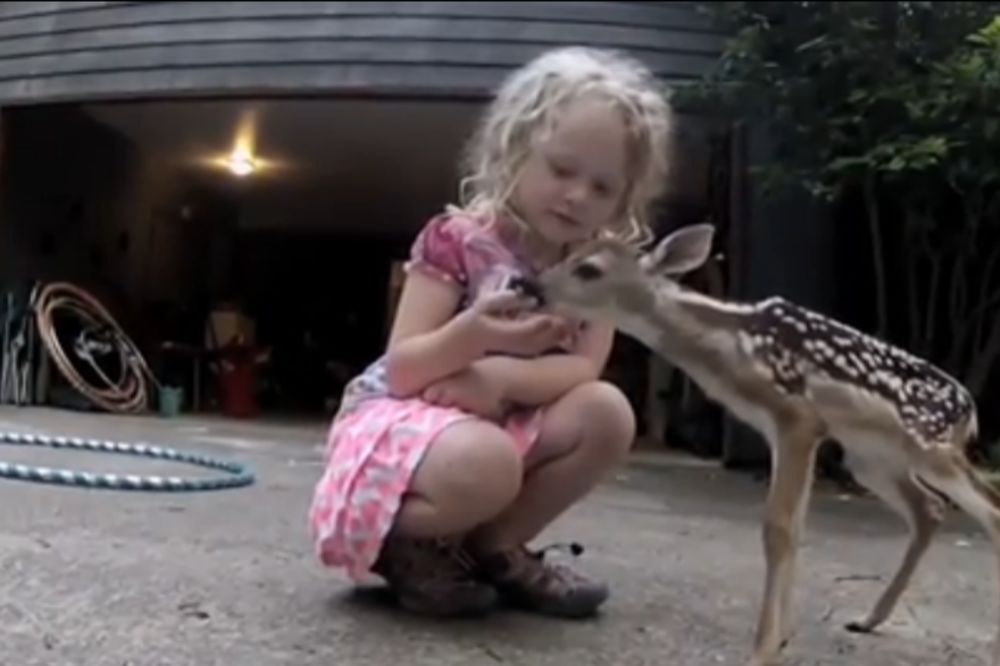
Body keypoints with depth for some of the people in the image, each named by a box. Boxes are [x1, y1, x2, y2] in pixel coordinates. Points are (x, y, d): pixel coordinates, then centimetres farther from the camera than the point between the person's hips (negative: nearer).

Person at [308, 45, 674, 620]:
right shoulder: (457, 240, -16)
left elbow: (584, 371, -12)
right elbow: (402, 371, -20)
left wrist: (500, 376, -29)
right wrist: (472, 334, -40)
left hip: (509, 422, 6)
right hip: (405, 415, -6)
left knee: (607, 413, -19)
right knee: (485, 464, -38)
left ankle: (494, 548, -4)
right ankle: (401, 544, -4)